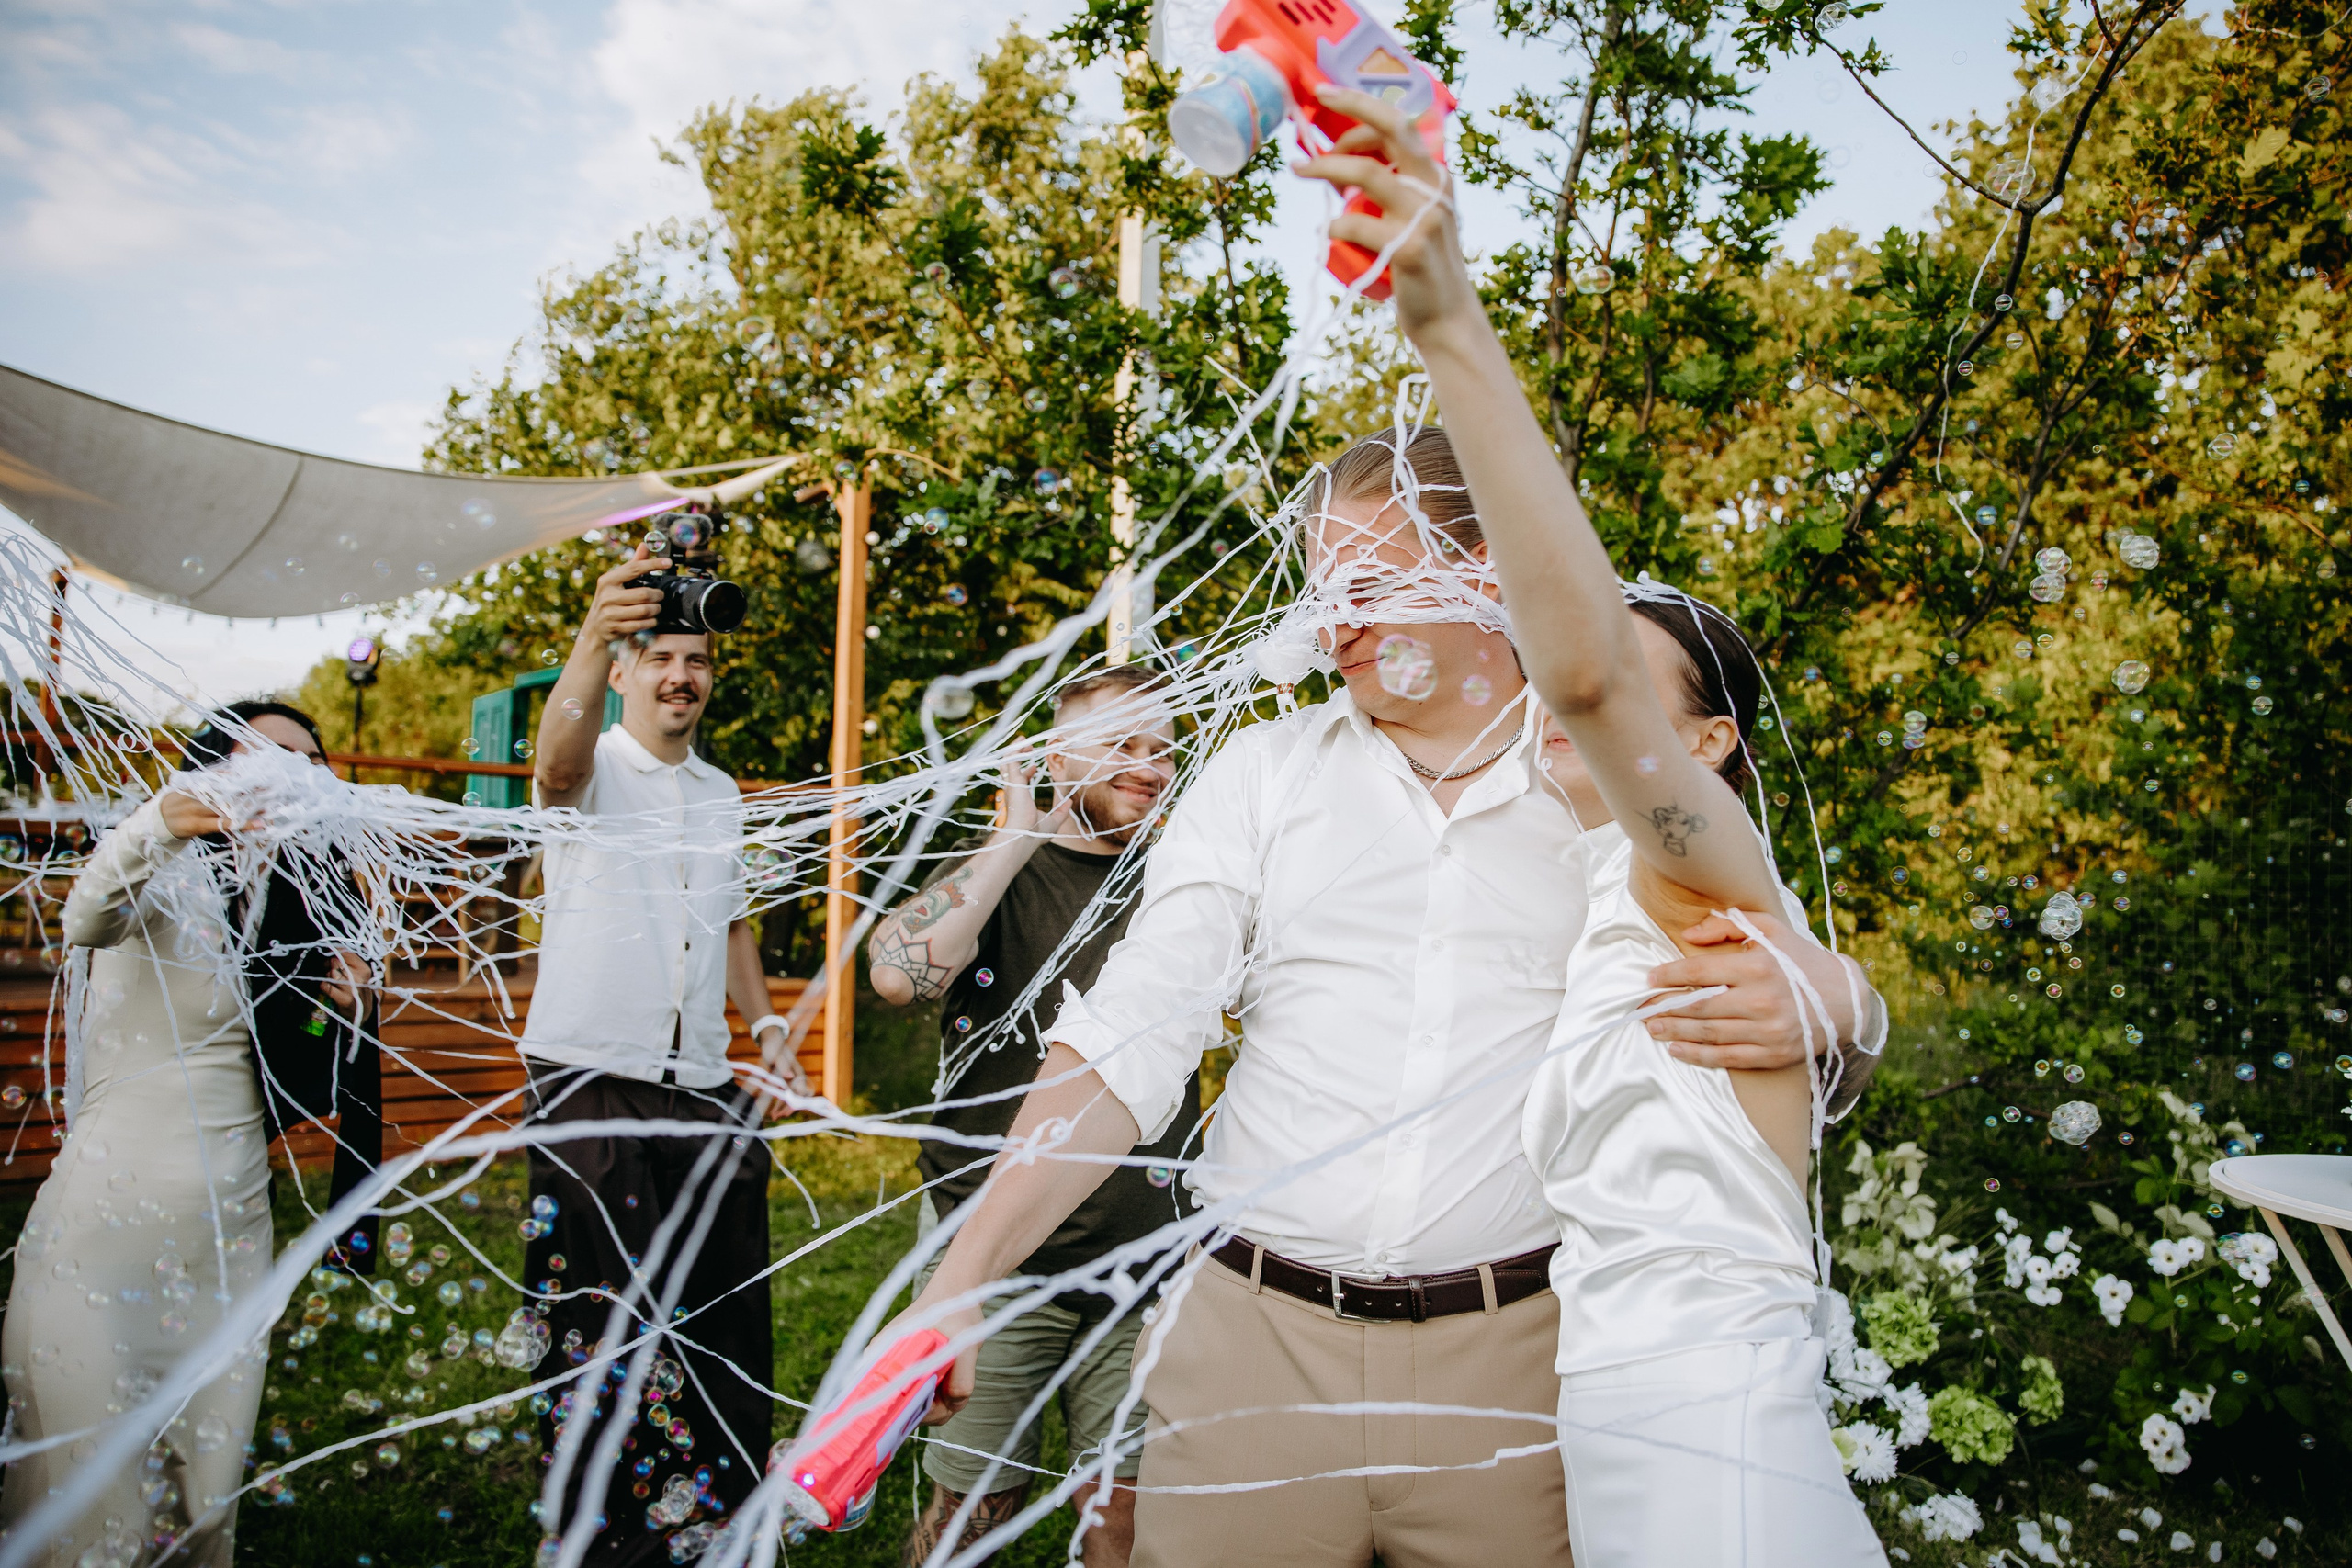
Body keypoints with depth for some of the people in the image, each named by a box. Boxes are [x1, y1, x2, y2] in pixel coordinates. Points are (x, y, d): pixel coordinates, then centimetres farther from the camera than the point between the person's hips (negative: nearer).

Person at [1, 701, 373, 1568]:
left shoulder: (291, 910, 11)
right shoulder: (162, 877, -6)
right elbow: (88, 921, -32)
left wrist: (341, 1018, -4)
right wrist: (153, 825, -50)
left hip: (230, 1227, 5)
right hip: (111, 1214, -5)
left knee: (208, 1477, 10)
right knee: (94, 1477, -1)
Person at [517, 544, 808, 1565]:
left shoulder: (722, 792, 15)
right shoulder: (595, 768, -4)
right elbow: (559, 752, -30)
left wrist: (765, 1026, 10)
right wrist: (591, 637, -48)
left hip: (703, 1084, 6)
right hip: (590, 1073, -5)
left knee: (721, 1314, 11)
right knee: (604, 1325, 0)